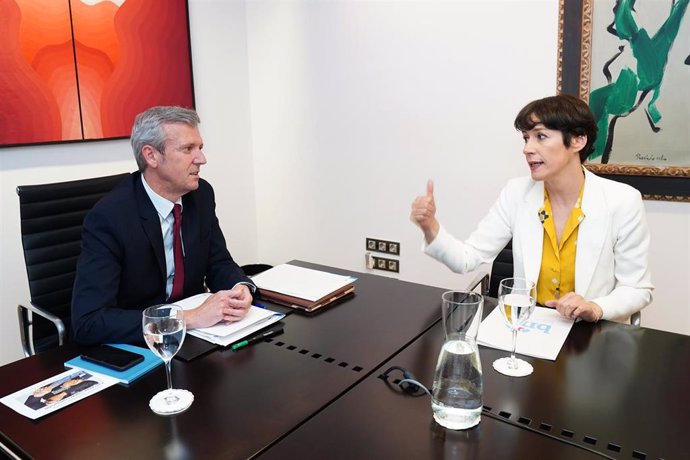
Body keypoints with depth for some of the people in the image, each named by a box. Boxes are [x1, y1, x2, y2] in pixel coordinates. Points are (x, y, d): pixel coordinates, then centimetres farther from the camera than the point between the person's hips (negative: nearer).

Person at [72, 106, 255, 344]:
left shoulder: (201, 194, -4)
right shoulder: (107, 218, -21)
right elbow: (88, 322, -26)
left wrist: (241, 288, -17)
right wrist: (190, 318, -31)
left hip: (192, 334, 5)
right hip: (133, 343, -5)